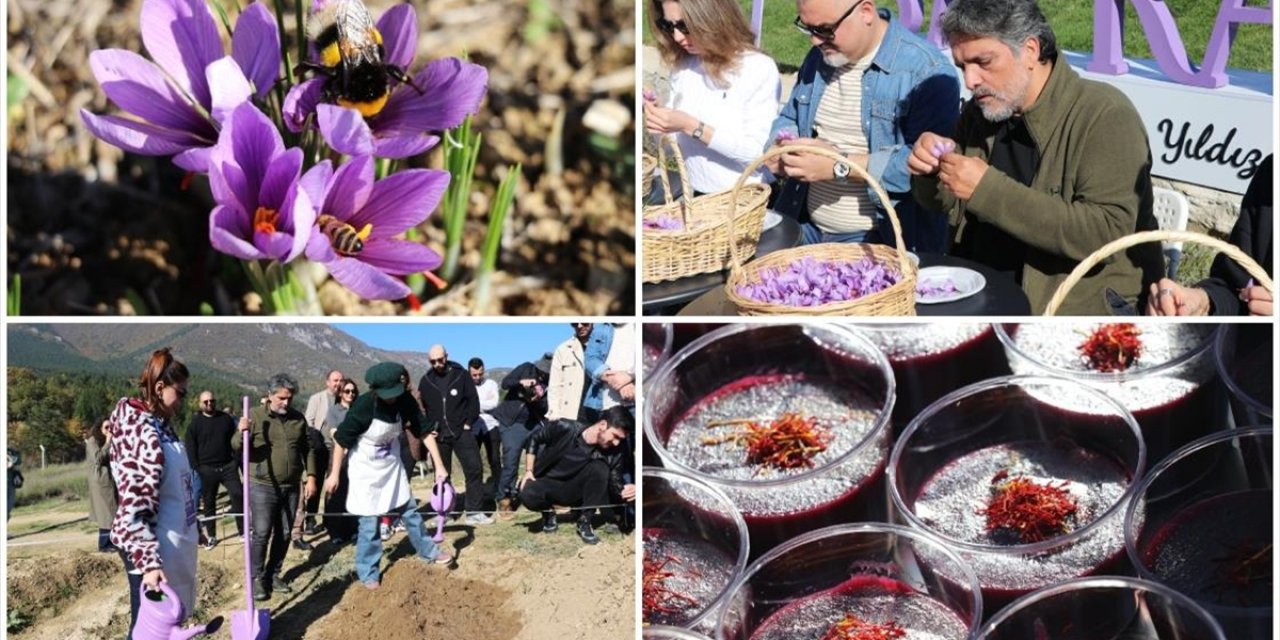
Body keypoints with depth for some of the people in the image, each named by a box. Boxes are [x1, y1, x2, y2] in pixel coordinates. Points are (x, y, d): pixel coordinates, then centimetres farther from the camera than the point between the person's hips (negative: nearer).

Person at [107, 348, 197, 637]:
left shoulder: (161, 424, 9)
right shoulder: (139, 432, -20)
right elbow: (133, 506, -24)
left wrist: (193, 530, 26)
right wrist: (148, 562, -28)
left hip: (173, 544, 9)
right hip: (152, 549, -9)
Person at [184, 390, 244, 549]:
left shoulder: (226, 419, 8)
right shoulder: (194, 423, 2)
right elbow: (190, 450, -1)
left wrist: (240, 463, 5)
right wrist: (195, 471, -9)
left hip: (228, 466, 1)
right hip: (207, 469, -1)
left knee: (238, 495, -8)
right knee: (209, 503, 6)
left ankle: (243, 530, 0)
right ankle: (211, 536, 16)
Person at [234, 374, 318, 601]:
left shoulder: (298, 418, 5)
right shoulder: (255, 416, -7)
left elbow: (307, 449, 13)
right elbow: (237, 448, -9)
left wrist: (310, 476, 6)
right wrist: (242, 433, -30)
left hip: (291, 487, 4)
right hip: (262, 486, -4)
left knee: (284, 533, 10)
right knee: (261, 534, -5)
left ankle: (274, 574, 23)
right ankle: (258, 578, 5)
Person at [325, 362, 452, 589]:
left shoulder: (405, 400, -18)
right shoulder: (362, 406, -29)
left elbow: (425, 431, -10)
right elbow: (341, 441, -18)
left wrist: (439, 466, -13)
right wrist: (334, 474, -14)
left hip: (392, 464, 4)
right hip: (366, 469, -4)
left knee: (409, 509, 14)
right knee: (370, 521, -1)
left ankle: (428, 551, 32)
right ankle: (368, 573, 12)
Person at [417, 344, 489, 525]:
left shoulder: (461, 375, 0)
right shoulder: (425, 381, 7)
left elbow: (473, 400, 0)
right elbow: (421, 409, 13)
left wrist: (468, 424, -7)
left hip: (461, 432, -2)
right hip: (438, 435, 2)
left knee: (474, 469, -9)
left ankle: (473, 512, -6)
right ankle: (442, 512, 16)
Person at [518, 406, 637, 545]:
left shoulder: (613, 454, -15)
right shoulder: (564, 429, -19)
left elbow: (615, 485, -13)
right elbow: (534, 441, -4)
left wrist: (625, 491, -36)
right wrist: (529, 471, -9)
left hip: (576, 491, 1)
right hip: (548, 484, -1)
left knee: (600, 468, -29)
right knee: (528, 495, -35)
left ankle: (584, 522, -14)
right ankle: (548, 512, 1)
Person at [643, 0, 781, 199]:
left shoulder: (760, 68, -13)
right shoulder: (683, 67, 4)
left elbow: (759, 152, -18)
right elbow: (676, 145, 8)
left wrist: (691, 126, -21)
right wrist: (657, 121, -12)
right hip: (695, 197, 5)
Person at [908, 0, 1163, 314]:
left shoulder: (1106, 115, -15)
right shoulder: (982, 111, 6)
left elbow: (1106, 234, -25)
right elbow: (946, 203, 18)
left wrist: (989, 189, -28)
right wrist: (929, 174, -7)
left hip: (1080, 308, -6)